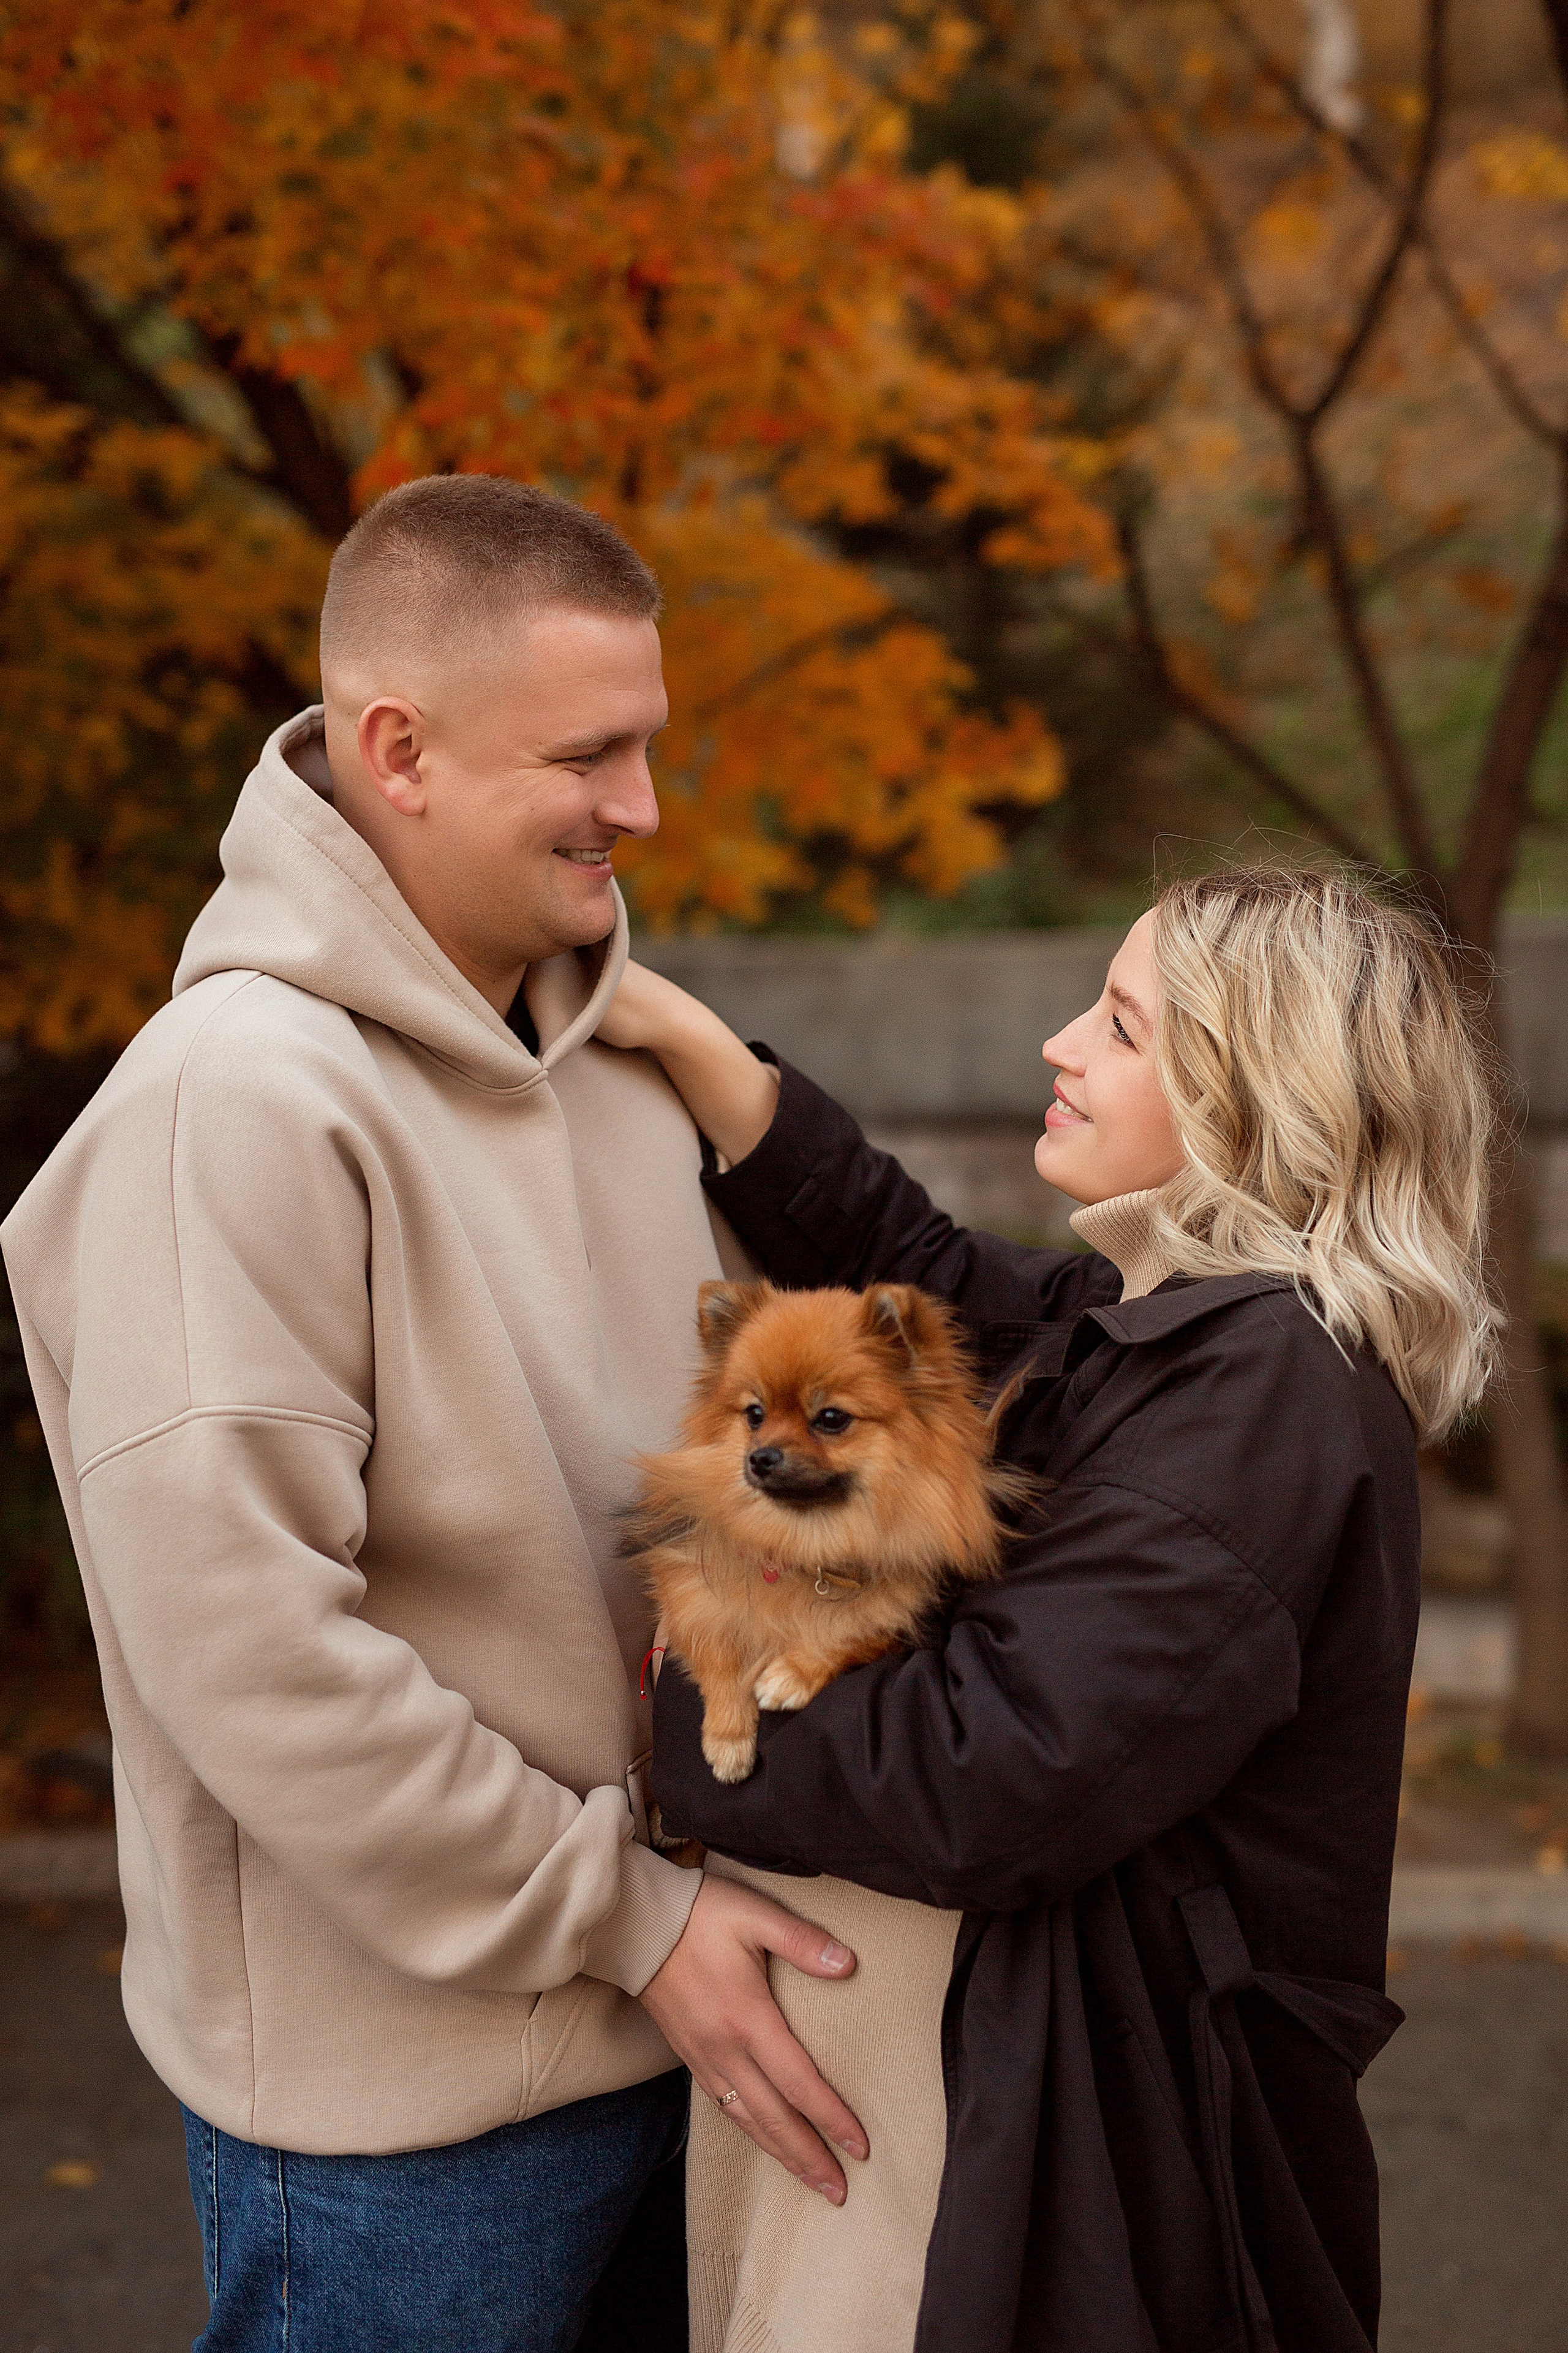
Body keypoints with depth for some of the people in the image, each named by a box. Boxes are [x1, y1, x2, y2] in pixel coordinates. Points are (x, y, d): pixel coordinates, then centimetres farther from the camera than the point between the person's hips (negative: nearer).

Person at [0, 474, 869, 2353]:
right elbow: (246, 1651, -24)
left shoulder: (611, 1039, 4)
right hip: (399, 2082, -7)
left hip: (662, 2007, 7)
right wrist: (622, 1915, -17)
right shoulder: (236, 1102, -21)